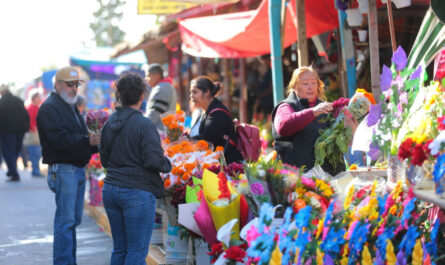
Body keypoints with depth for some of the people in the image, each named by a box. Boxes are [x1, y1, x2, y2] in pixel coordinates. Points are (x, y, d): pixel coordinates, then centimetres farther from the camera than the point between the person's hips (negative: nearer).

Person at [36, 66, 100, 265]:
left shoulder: (71, 107, 21)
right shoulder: (49, 108, -10)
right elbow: (61, 139, -22)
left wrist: (95, 142, 4)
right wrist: (87, 140, -28)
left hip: (78, 170, 9)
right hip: (63, 170, -9)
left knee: (74, 219, 13)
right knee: (65, 220, -9)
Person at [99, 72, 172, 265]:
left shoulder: (109, 124, 6)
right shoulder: (144, 125, -13)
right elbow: (154, 160, -17)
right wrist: (168, 165, 2)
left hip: (110, 190, 7)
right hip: (138, 191, -7)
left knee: (119, 248, 14)